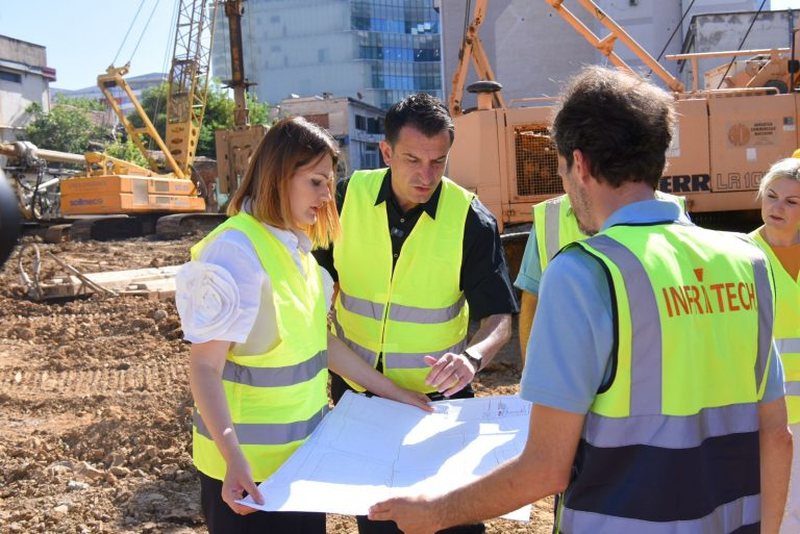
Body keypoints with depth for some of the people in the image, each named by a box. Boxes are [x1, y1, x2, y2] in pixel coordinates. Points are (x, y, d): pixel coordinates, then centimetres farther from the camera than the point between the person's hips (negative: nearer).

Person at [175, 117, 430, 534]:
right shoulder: (235, 251, -20)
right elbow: (205, 367, -21)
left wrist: (391, 391, 11)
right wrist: (234, 459, -31)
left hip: (301, 449, 8)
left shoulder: (296, 246, 5)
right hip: (249, 464, -8)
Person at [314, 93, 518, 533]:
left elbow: (499, 317, -14)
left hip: (436, 395, -2)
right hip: (355, 392, 2)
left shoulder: (471, 219, -16)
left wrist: (472, 356, -34)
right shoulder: (348, 197, -9)